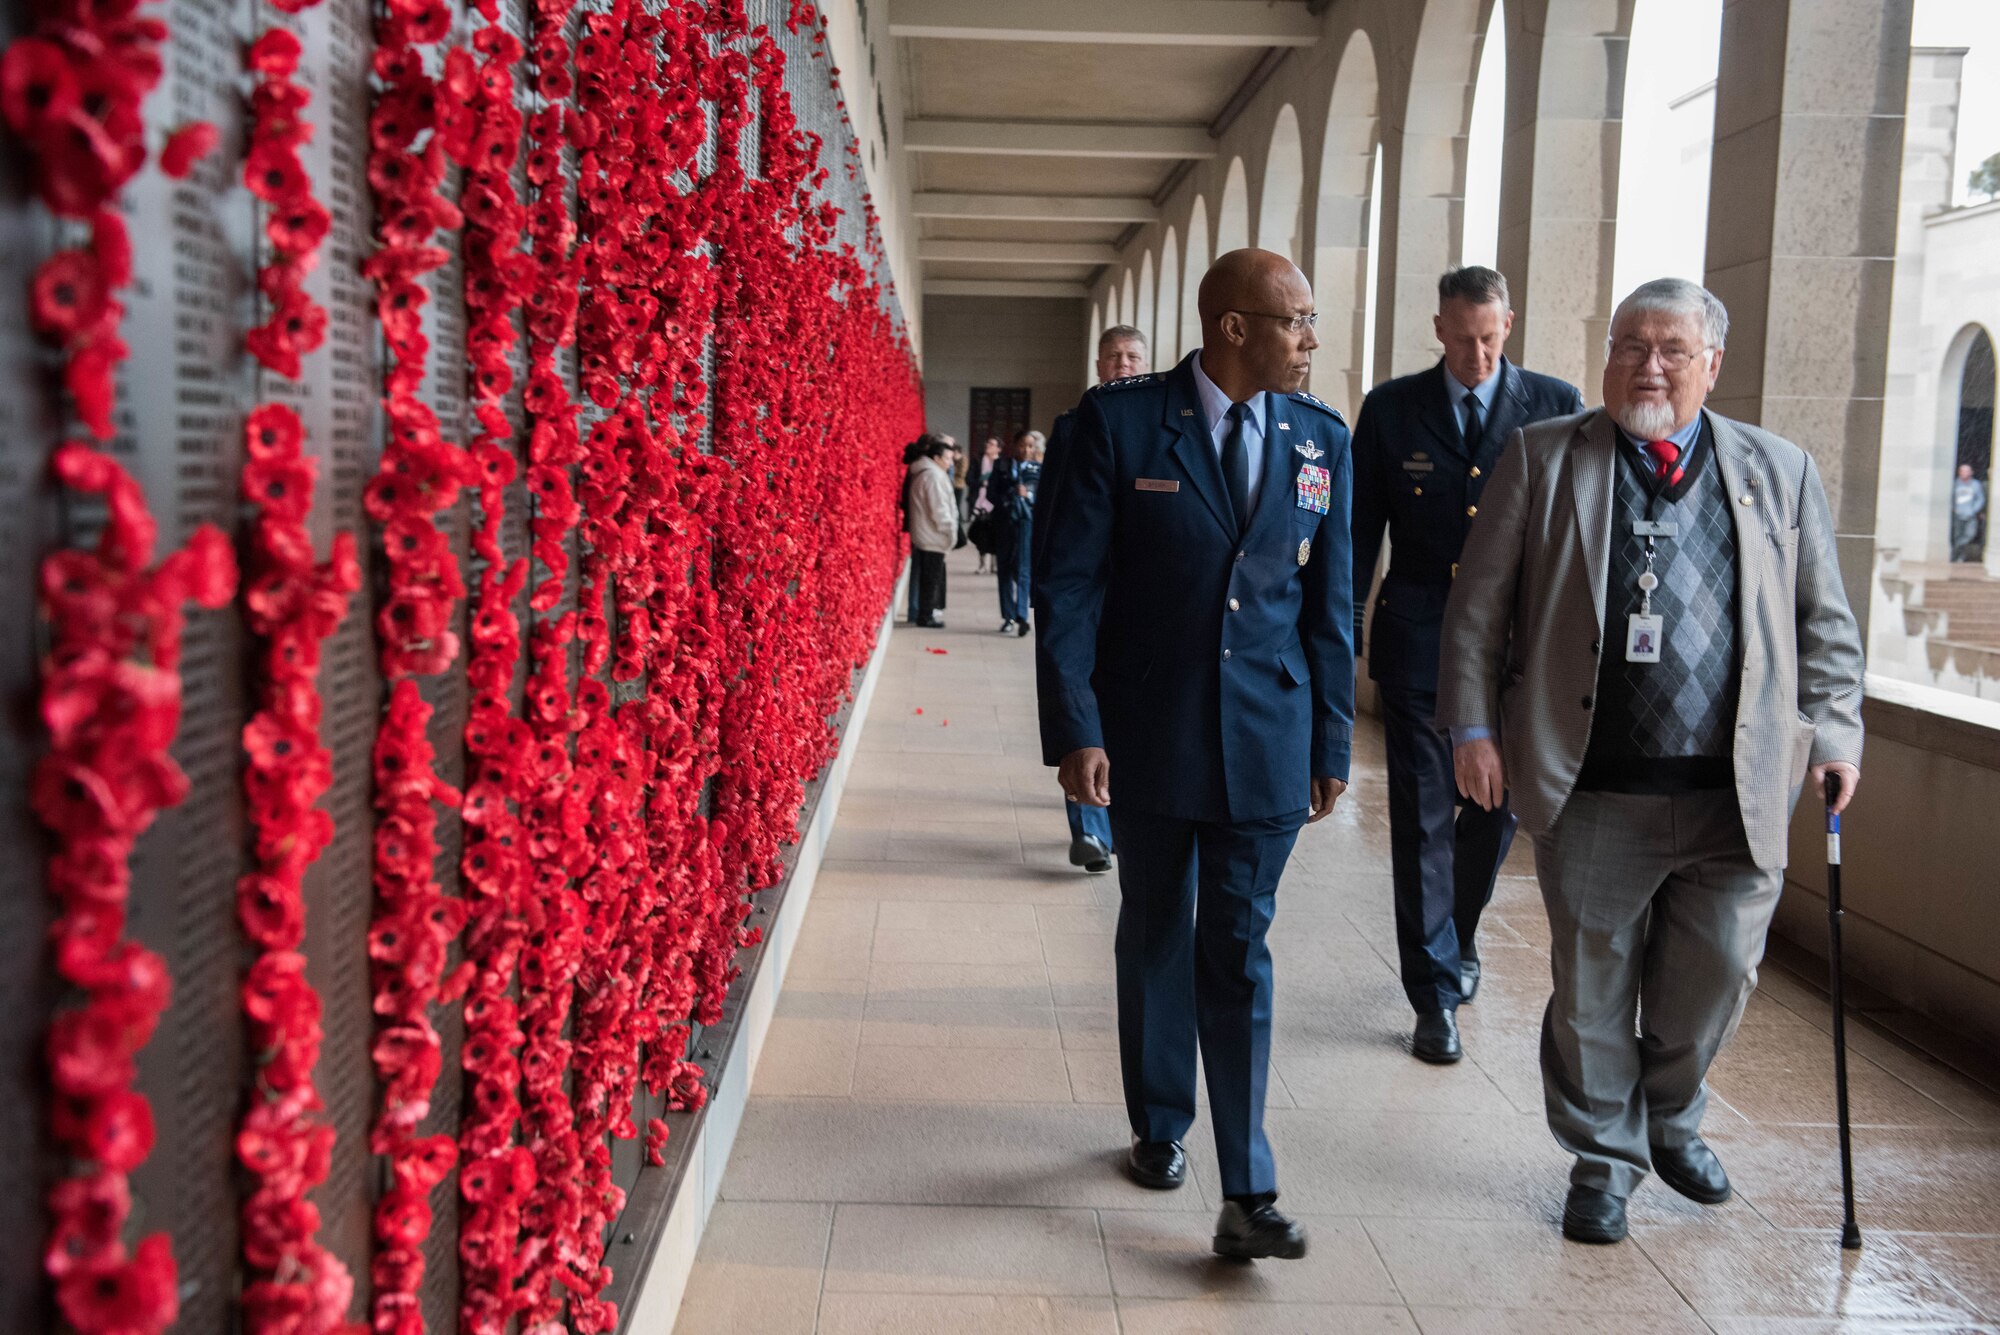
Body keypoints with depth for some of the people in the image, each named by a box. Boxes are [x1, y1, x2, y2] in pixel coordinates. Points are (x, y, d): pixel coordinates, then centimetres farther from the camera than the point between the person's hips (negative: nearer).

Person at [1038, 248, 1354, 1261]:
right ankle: (1160, 1130, 34)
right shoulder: (1117, 421, -7)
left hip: (1265, 740, 1)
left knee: (1239, 953, 2)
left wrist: (1332, 743, 7)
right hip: (1148, 732, -1)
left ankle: (1246, 1194, 6)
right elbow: (1069, 586, -8)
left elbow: (1329, 603, 7)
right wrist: (1075, 727, -13)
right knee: (1155, 939, 15)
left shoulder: (1321, 439, 3)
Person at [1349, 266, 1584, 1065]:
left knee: (1496, 807, 12)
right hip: (1419, 641, -1)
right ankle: (1435, 994, 9)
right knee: (1423, 818, 0)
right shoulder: (1391, 409, 3)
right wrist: (1343, 641, -1)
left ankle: (1454, 939, 38)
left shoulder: (1555, 406, 2)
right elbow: (1360, 532, 4)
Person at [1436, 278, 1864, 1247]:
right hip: (1592, 792, -2)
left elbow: (1824, 622, 13)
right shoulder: (1545, 458, 3)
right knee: (1593, 986, 7)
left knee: (1717, 975, 12)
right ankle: (1604, 1158, 27)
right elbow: (1478, 605, 3)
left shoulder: (1780, 472, 10)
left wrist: (1833, 731, 3)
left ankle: (1672, 1118, 39)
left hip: (1735, 796, 2)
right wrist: (1472, 726, -4)